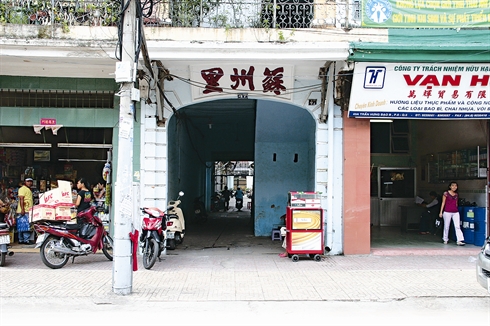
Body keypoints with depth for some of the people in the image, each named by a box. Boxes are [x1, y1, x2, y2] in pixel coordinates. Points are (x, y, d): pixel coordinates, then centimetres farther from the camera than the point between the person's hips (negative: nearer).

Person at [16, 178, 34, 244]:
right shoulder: (23, 189, -8)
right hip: (24, 211, -10)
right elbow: (21, 199, -17)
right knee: (26, 226, -12)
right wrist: (22, 209, -25)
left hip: (28, 211, 10)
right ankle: (27, 240, -14)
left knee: (21, 226, 11)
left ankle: (21, 240, 13)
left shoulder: (28, 189, 23)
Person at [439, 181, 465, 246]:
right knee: (446, 226, 7)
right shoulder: (446, 193, -1)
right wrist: (441, 212, -2)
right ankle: (445, 239, 22)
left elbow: (456, 203, 18)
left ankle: (459, 240, -12)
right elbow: (443, 203, 0)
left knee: (457, 226, -7)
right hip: (447, 212, -3)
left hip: (455, 212, 3)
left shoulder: (456, 194, 11)